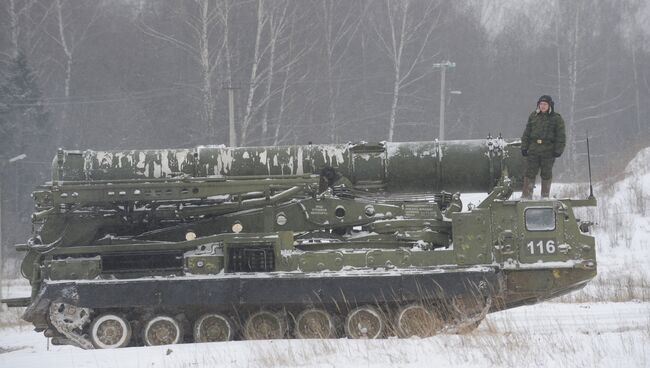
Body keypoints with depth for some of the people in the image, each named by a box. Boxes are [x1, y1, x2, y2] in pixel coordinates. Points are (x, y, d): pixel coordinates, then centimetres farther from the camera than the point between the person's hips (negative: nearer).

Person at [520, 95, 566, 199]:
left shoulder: (556, 119, 1)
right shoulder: (533, 116, 10)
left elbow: (561, 136, 0)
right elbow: (527, 133, 14)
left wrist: (558, 150, -7)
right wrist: (524, 147, 7)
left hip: (548, 152, -2)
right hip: (533, 150, 2)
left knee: (546, 174, 6)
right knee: (530, 173, 0)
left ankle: (545, 196, 17)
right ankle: (526, 195, 4)